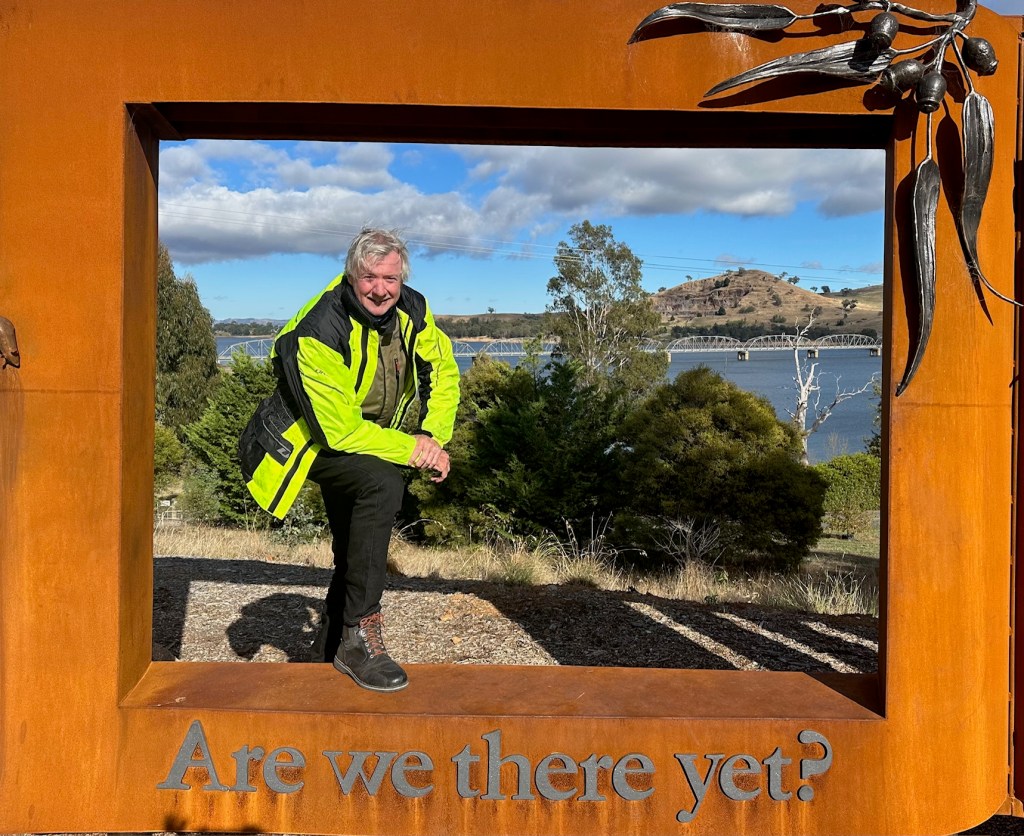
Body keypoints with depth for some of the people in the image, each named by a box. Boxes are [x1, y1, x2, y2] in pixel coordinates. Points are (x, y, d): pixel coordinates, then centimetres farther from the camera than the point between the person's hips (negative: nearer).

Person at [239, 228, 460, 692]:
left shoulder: (412, 311, -13)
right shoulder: (320, 332, -34)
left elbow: (443, 371, -2)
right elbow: (340, 429, -35)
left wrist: (433, 437, -16)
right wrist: (409, 449, -32)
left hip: (367, 435, 8)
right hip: (307, 441, -7)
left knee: (354, 547, 19)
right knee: (383, 482, -35)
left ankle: (331, 643, 45)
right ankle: (359, 635, -26)